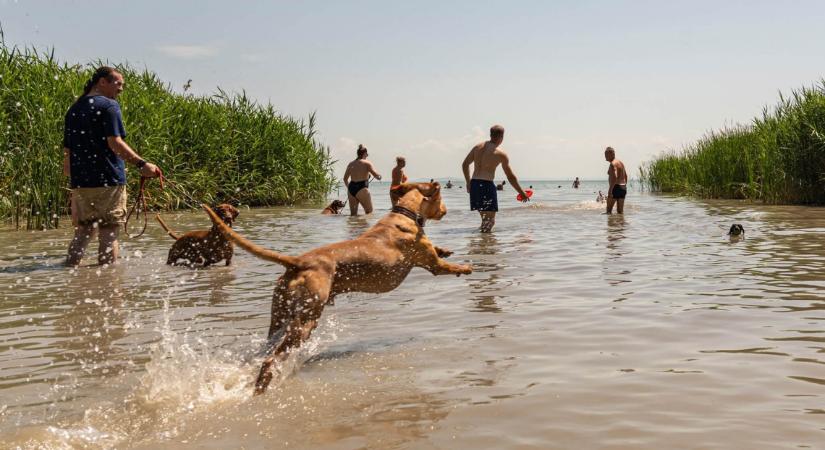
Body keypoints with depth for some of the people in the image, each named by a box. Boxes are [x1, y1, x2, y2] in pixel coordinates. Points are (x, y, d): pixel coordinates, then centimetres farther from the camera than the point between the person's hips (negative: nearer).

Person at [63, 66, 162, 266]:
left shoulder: (74, 109, 17)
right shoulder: (108, 105, -6)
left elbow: (67, 151, 18)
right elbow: (115, 142, -18)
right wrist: (141, 164, -23)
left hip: (80, 182, 7)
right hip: (108, 180, -7)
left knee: (83, 231, 16)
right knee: (109, 232, -1)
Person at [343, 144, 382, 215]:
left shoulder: (351, 164, 14)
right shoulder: (367, 163, -3)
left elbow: (345, 179, 19)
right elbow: (376, 175, -9)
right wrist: (379, 177, 13)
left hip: (351, 188, 6)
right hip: (361, 189, -6)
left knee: (353, 213, 10)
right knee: (369, 212, 4)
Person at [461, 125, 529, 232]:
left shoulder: (478, 147, 12)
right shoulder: (501, 153, -4)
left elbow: (465, 164, 16)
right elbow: (511, 177, 1)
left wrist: (468, 182, 26)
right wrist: (522, 193, 10)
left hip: (474, 184, 7)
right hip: (487, 185, -7)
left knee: (484, 217, 21)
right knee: (490, 220, -1)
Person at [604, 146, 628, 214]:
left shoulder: (613, 164, -13)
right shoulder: (621, 163, 17)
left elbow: (614, 177, -26)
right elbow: (625, 176, 23)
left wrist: (610, 191, -28)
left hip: (616, 188, -9)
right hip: (623, 188, 9)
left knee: (609, 210, -6)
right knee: (620, 211, 12)